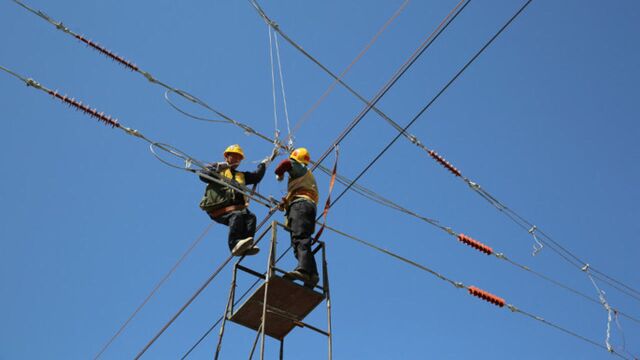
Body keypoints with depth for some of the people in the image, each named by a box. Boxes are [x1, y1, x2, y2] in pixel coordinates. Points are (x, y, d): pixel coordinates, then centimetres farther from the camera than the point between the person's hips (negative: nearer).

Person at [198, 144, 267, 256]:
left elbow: (256, 177, 29)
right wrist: (217, 169, -6)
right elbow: (203, 175, 5)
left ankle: (246, 247, -40)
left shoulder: (241, 175, 38)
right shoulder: (216, 167, 22)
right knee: (237, 215, -34)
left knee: (251, 216, -26)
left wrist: (263, 165, 24)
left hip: (236, 208, 5)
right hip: (218, 209, -5)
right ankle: (235, 244, -45)